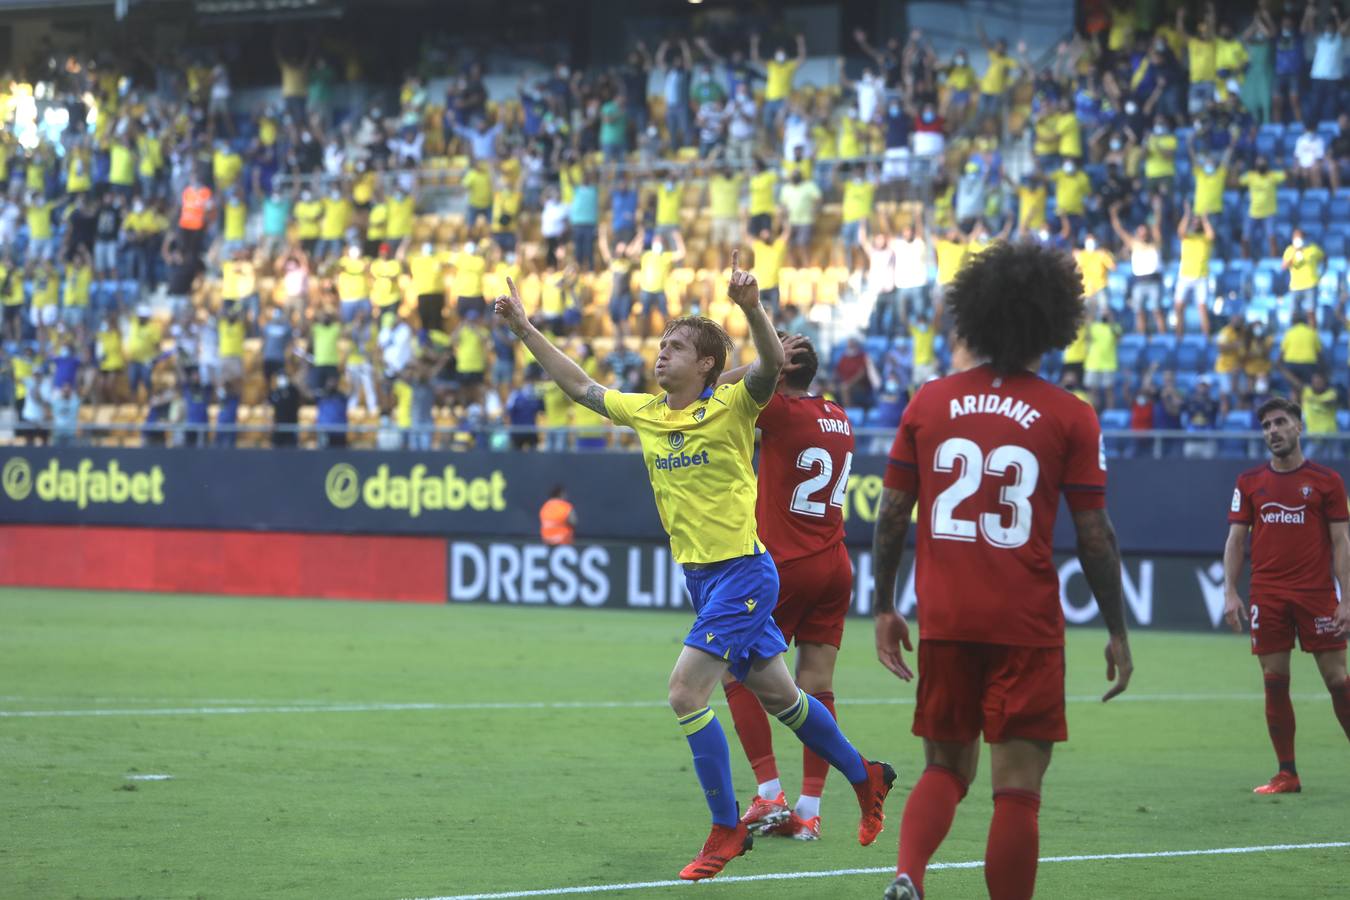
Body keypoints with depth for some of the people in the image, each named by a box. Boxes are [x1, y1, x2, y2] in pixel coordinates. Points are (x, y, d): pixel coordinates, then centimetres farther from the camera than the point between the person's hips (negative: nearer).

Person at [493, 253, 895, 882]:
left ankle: (727, 829, -4)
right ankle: (865, 777, 36)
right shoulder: (645, 411, 7)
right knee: (776, 694, 17)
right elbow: (580, 387, 17)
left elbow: (771, 364, -29)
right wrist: (524, 328, 13)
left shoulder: (731, 406, -12)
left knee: (686, 693, -15)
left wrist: (751, 307, -46)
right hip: (699, 575, 8)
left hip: (742, 572, -8)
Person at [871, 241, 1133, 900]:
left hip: (943, 623, 3)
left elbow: (892, 513, 5)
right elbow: (1094, 535, -3)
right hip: (1027, 625, -3)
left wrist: (883, 607, 14)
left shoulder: (927, 403, 4)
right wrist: (1118, 633, 6)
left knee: (945, 769, 15)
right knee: (1017, 790, 2)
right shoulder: (1070, 418, -4)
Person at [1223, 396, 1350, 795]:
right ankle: (1287, 774, 7)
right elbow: (1235, 539, 9)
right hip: (1267, 596, 2)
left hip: (1317, 594, -2)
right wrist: (1230, 592, -3)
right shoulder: (1249, 482, 9)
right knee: (1274, 683, 1)